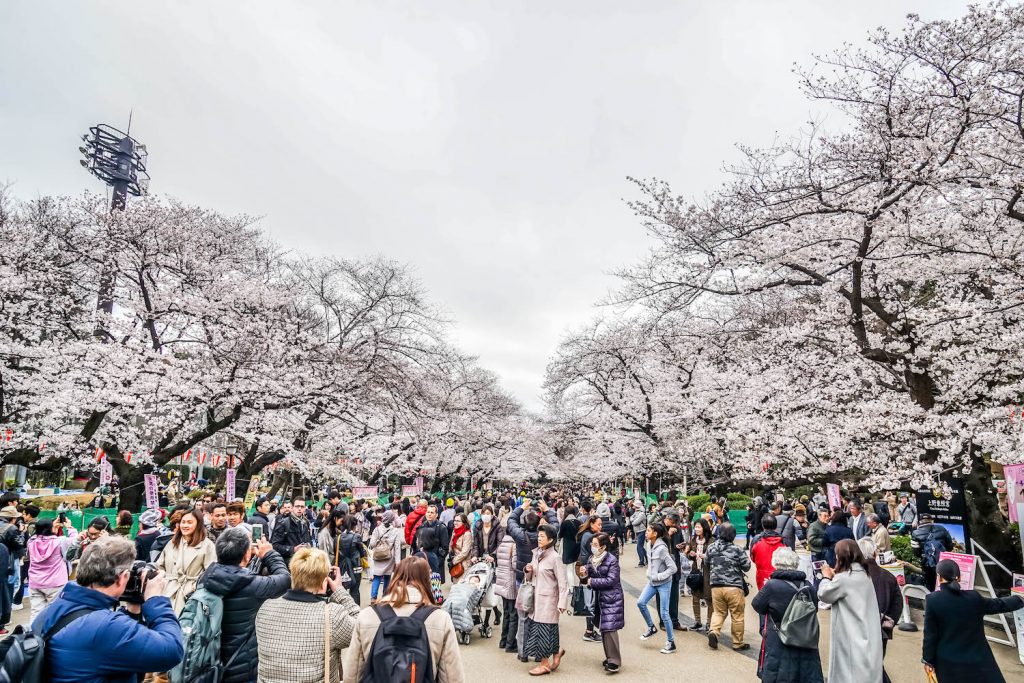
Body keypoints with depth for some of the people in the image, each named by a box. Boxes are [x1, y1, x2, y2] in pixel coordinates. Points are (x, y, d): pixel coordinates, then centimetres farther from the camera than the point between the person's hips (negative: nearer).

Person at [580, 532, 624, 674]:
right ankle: (610, 657, 25)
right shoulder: (592, 559, 4)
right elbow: (589, 579, 11)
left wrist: (592, 581, -16)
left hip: (612, 599, -7)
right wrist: (584, 575, -12)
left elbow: (611, 580, -21)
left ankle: (615, 661, -3)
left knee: (610, 629, -11)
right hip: (599, 598, 7)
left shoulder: (612, 560, -15)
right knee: (603, 629, 12)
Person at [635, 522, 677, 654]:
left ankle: (671, 643, 13)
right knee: (640, 603, 0)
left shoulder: (661, 548, -23)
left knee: (664, 613, -1)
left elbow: (673, 568, -23)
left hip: (663, 583, -8)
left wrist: (658, 576, -20)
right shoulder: (651, 545, 1)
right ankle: (651, 627, 22)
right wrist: (649, 573, 6)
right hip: (652, 582, 8)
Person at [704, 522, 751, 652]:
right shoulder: (737, 549, -12)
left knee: (718, 612, 16)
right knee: (737, 616, 10)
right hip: (734, 587, -3)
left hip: (716, 586, 3)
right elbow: (746, 566, -3)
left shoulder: (711, 547, 1)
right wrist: (746, 558, 15)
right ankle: (738, 643, 19)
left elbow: (706, 561, 15)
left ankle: (713, 631, -7)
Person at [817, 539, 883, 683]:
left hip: (852, 638, -8)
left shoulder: (844, 578, -20)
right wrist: (834, 577, 12)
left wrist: (827, 577, 8)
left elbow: (823, 595, -6)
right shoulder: (863, 574, 6)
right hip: (866, 636, 8)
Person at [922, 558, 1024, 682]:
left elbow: (930, 634, -10)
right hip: (977, 659, 1)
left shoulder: (932, 600, -15)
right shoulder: (973, 597, -12)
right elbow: (998, 605, 8)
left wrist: (928, 659, 2)